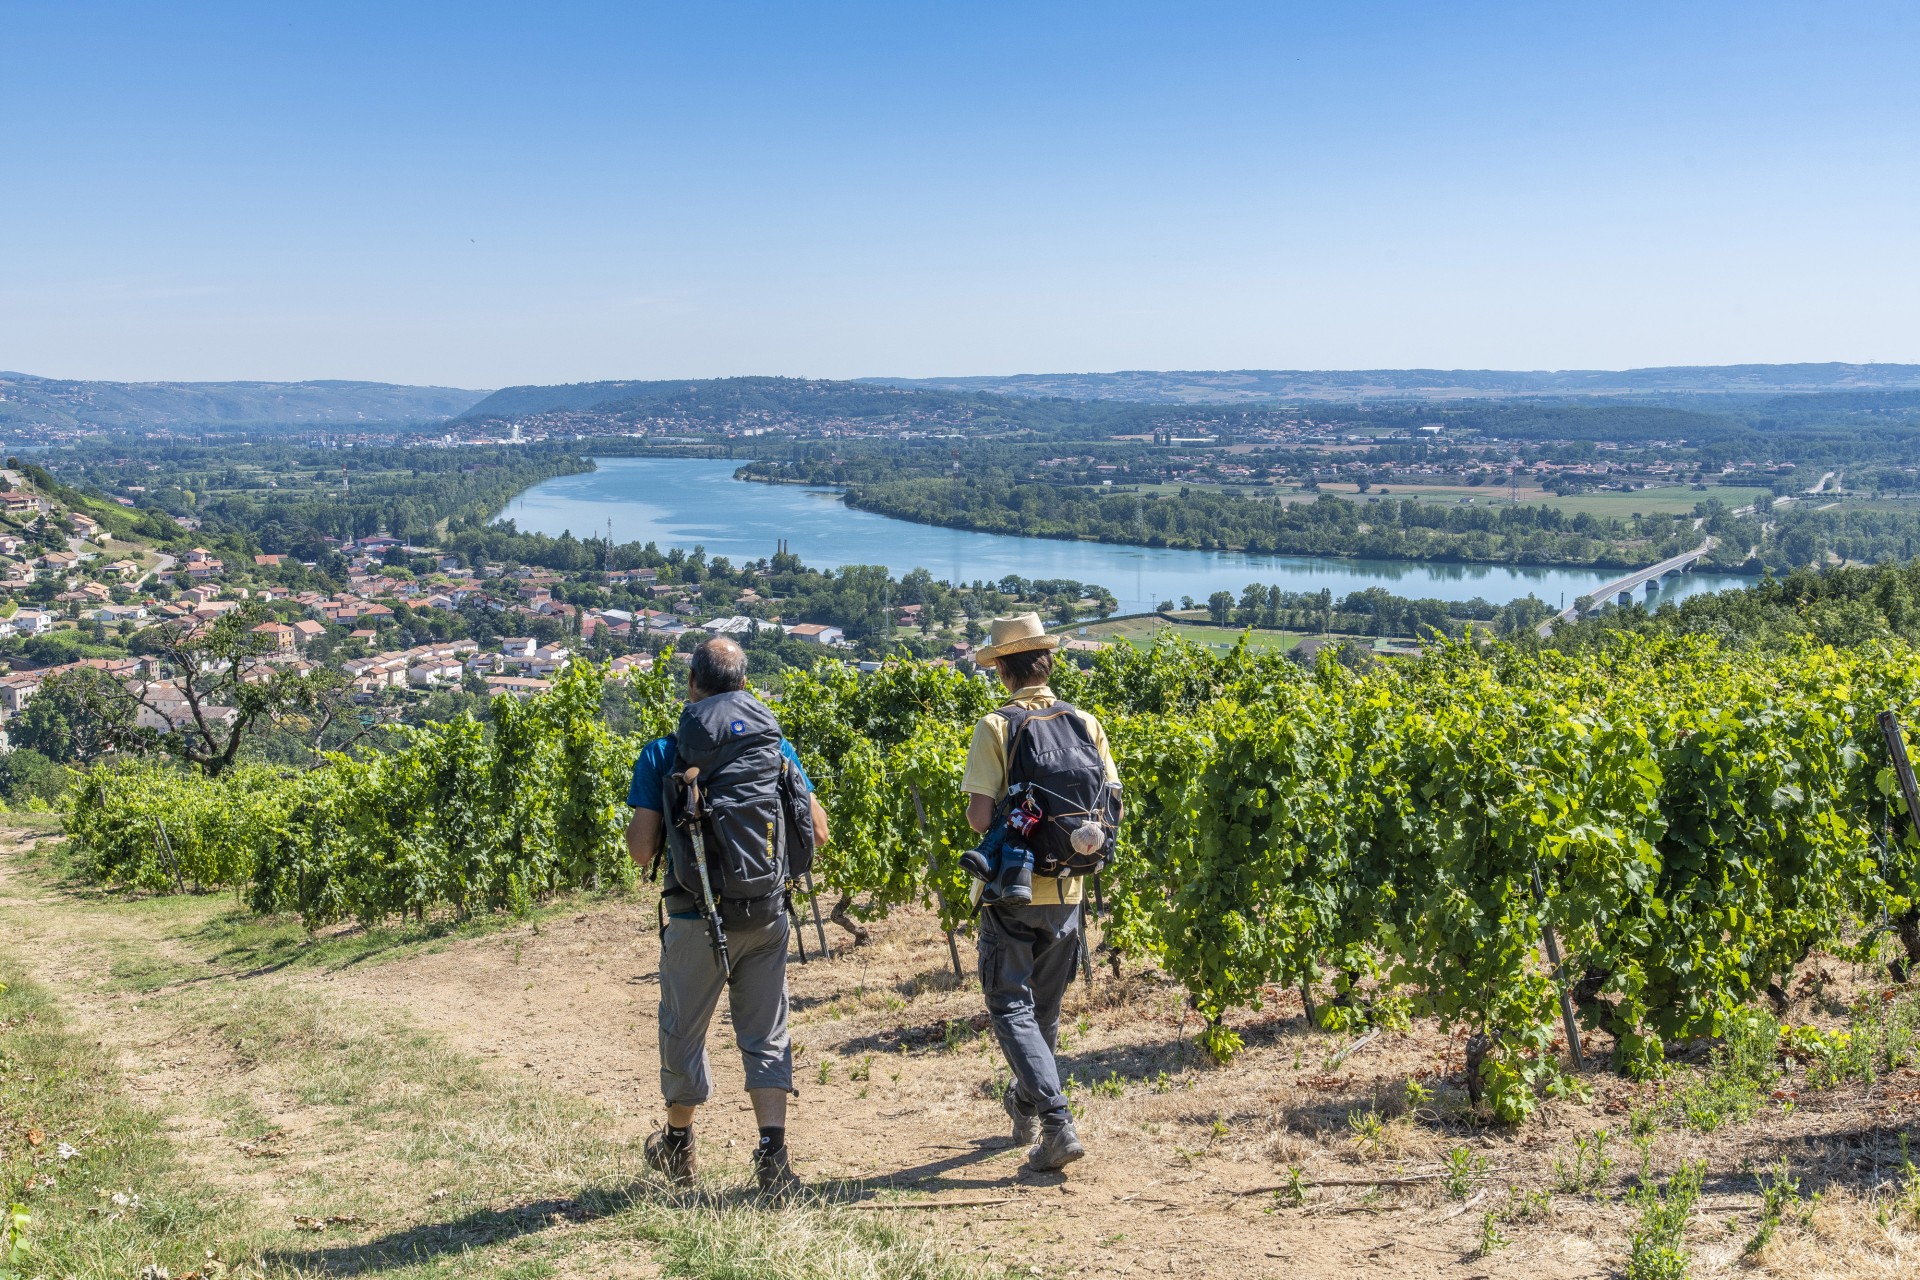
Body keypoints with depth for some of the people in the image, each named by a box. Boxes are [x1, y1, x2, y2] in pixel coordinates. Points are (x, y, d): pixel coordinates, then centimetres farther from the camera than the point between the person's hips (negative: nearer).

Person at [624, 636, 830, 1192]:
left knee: (683, 1031, 17)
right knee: (766, 1034, 12)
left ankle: (677, 1145, 35)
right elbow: (818, 832, 4)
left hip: (697, 920, -2)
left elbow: (641, 849, -9)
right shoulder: (776, 745, 2)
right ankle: (772, 1155, 2)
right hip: (767, 915, 2)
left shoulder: (662, 755, -7)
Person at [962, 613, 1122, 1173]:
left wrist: (1006, 834, 5)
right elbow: (1113, 808, 2)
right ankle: (1025, 1107, 38)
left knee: (1012, 1008, 2)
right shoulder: (1085, 724, 1)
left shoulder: (995, 727, -12)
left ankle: (1058, 1122, -12)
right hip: (1066, 890, 5)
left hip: (1012, 889, -5)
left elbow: (980, 815, -17)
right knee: (1045, 1009, 20)